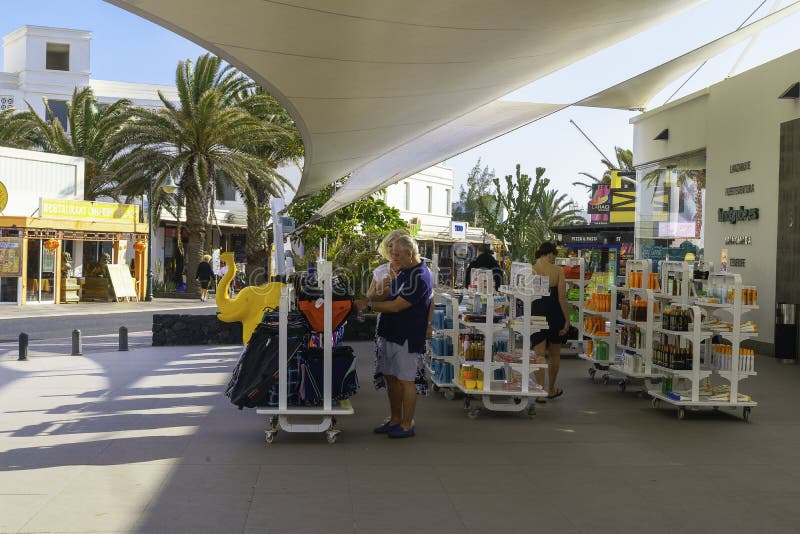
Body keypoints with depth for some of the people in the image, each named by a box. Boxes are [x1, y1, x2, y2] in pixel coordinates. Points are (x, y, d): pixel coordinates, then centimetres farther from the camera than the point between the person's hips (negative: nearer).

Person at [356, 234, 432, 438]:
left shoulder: (419, 278, -20)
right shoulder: (403, 271, 12)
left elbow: (396, 306, -22)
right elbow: (387, 294, 16)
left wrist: (368, 305, -14)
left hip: (407, 337, -9)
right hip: (390, 333, 10)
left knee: (405, 380, -1)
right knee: (391, 377, 14)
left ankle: (407, 425, 8)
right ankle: (395, 420, 26)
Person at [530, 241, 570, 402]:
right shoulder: (557, 271, -7)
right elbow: (562, 297, -10)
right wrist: (567, 320, -4)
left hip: (536, 314, 0)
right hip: (555, 315, 0)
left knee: (539, 354, 1)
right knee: (554, 354, 16)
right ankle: (551, 390, 29)